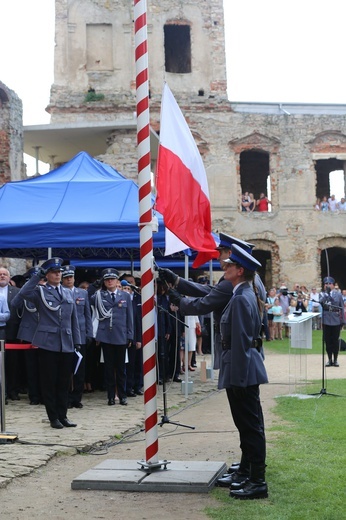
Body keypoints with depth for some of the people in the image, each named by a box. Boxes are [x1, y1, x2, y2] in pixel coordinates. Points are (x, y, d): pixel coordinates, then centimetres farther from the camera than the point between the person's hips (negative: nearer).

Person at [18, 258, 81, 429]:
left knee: (64, 382, 8)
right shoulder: (40, 291, 2)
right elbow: (24, 293, -21)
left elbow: (74, 319, 14)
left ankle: (62, 415, 17)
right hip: (47, 343, -4)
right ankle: (53, 417, 10)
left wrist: (77, 342, 9)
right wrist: (38, 275, -15)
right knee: (49, 382, 2)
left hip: (66, 344, 4)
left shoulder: (67, 293, 14)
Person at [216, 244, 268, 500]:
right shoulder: (244, 295, 12)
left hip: (243, 371, -10)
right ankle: (245, 472, 30)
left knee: (251, 425, -4)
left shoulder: (241, 299, -18)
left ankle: (258, 482, 3)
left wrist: (237, 377, -20)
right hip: (242, 370, 10)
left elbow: (240, 342, -21)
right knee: (246, 423, 18)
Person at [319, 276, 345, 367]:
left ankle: (335, 360, 14)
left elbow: (342, 309, 5)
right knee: (328, 341, 5)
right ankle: (330, 359, 15)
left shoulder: (338, 295, 3)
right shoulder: (322, 294, 4)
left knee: (335, 341, 5)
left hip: (336, 321, -1)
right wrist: (326, 293, -21)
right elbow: (320, 302, -18)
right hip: (326, 321, 1)